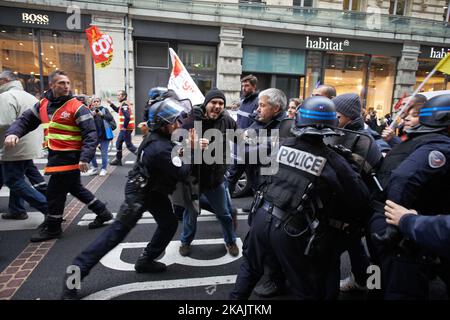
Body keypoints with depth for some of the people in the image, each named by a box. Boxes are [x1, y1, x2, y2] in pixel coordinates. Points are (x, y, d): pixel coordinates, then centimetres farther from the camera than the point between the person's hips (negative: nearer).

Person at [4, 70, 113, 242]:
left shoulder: (77, 107, -12)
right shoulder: (43, 105, 8)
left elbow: (90, 134, -16)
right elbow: (25, 120, 15)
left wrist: (85, 158, -25)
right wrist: (13, 133, -7)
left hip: (69, 157, -8)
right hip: (56, 155, 8)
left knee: (54, 192, 2)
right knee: (75, 188, 18)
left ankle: (52, 228, 22)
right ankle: (102, 213, 31)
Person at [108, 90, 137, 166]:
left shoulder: (124, 105, -18)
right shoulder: (125, 103, 13)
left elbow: (127, 117, -30)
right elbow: (117, 110, 29)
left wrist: (124, 127, -21)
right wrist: (111, 104, 20)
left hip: (126, 128, -10)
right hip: (124, 128, 10)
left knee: (129, 145, -4)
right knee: (118, 143, 16)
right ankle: (118, 160, 25)